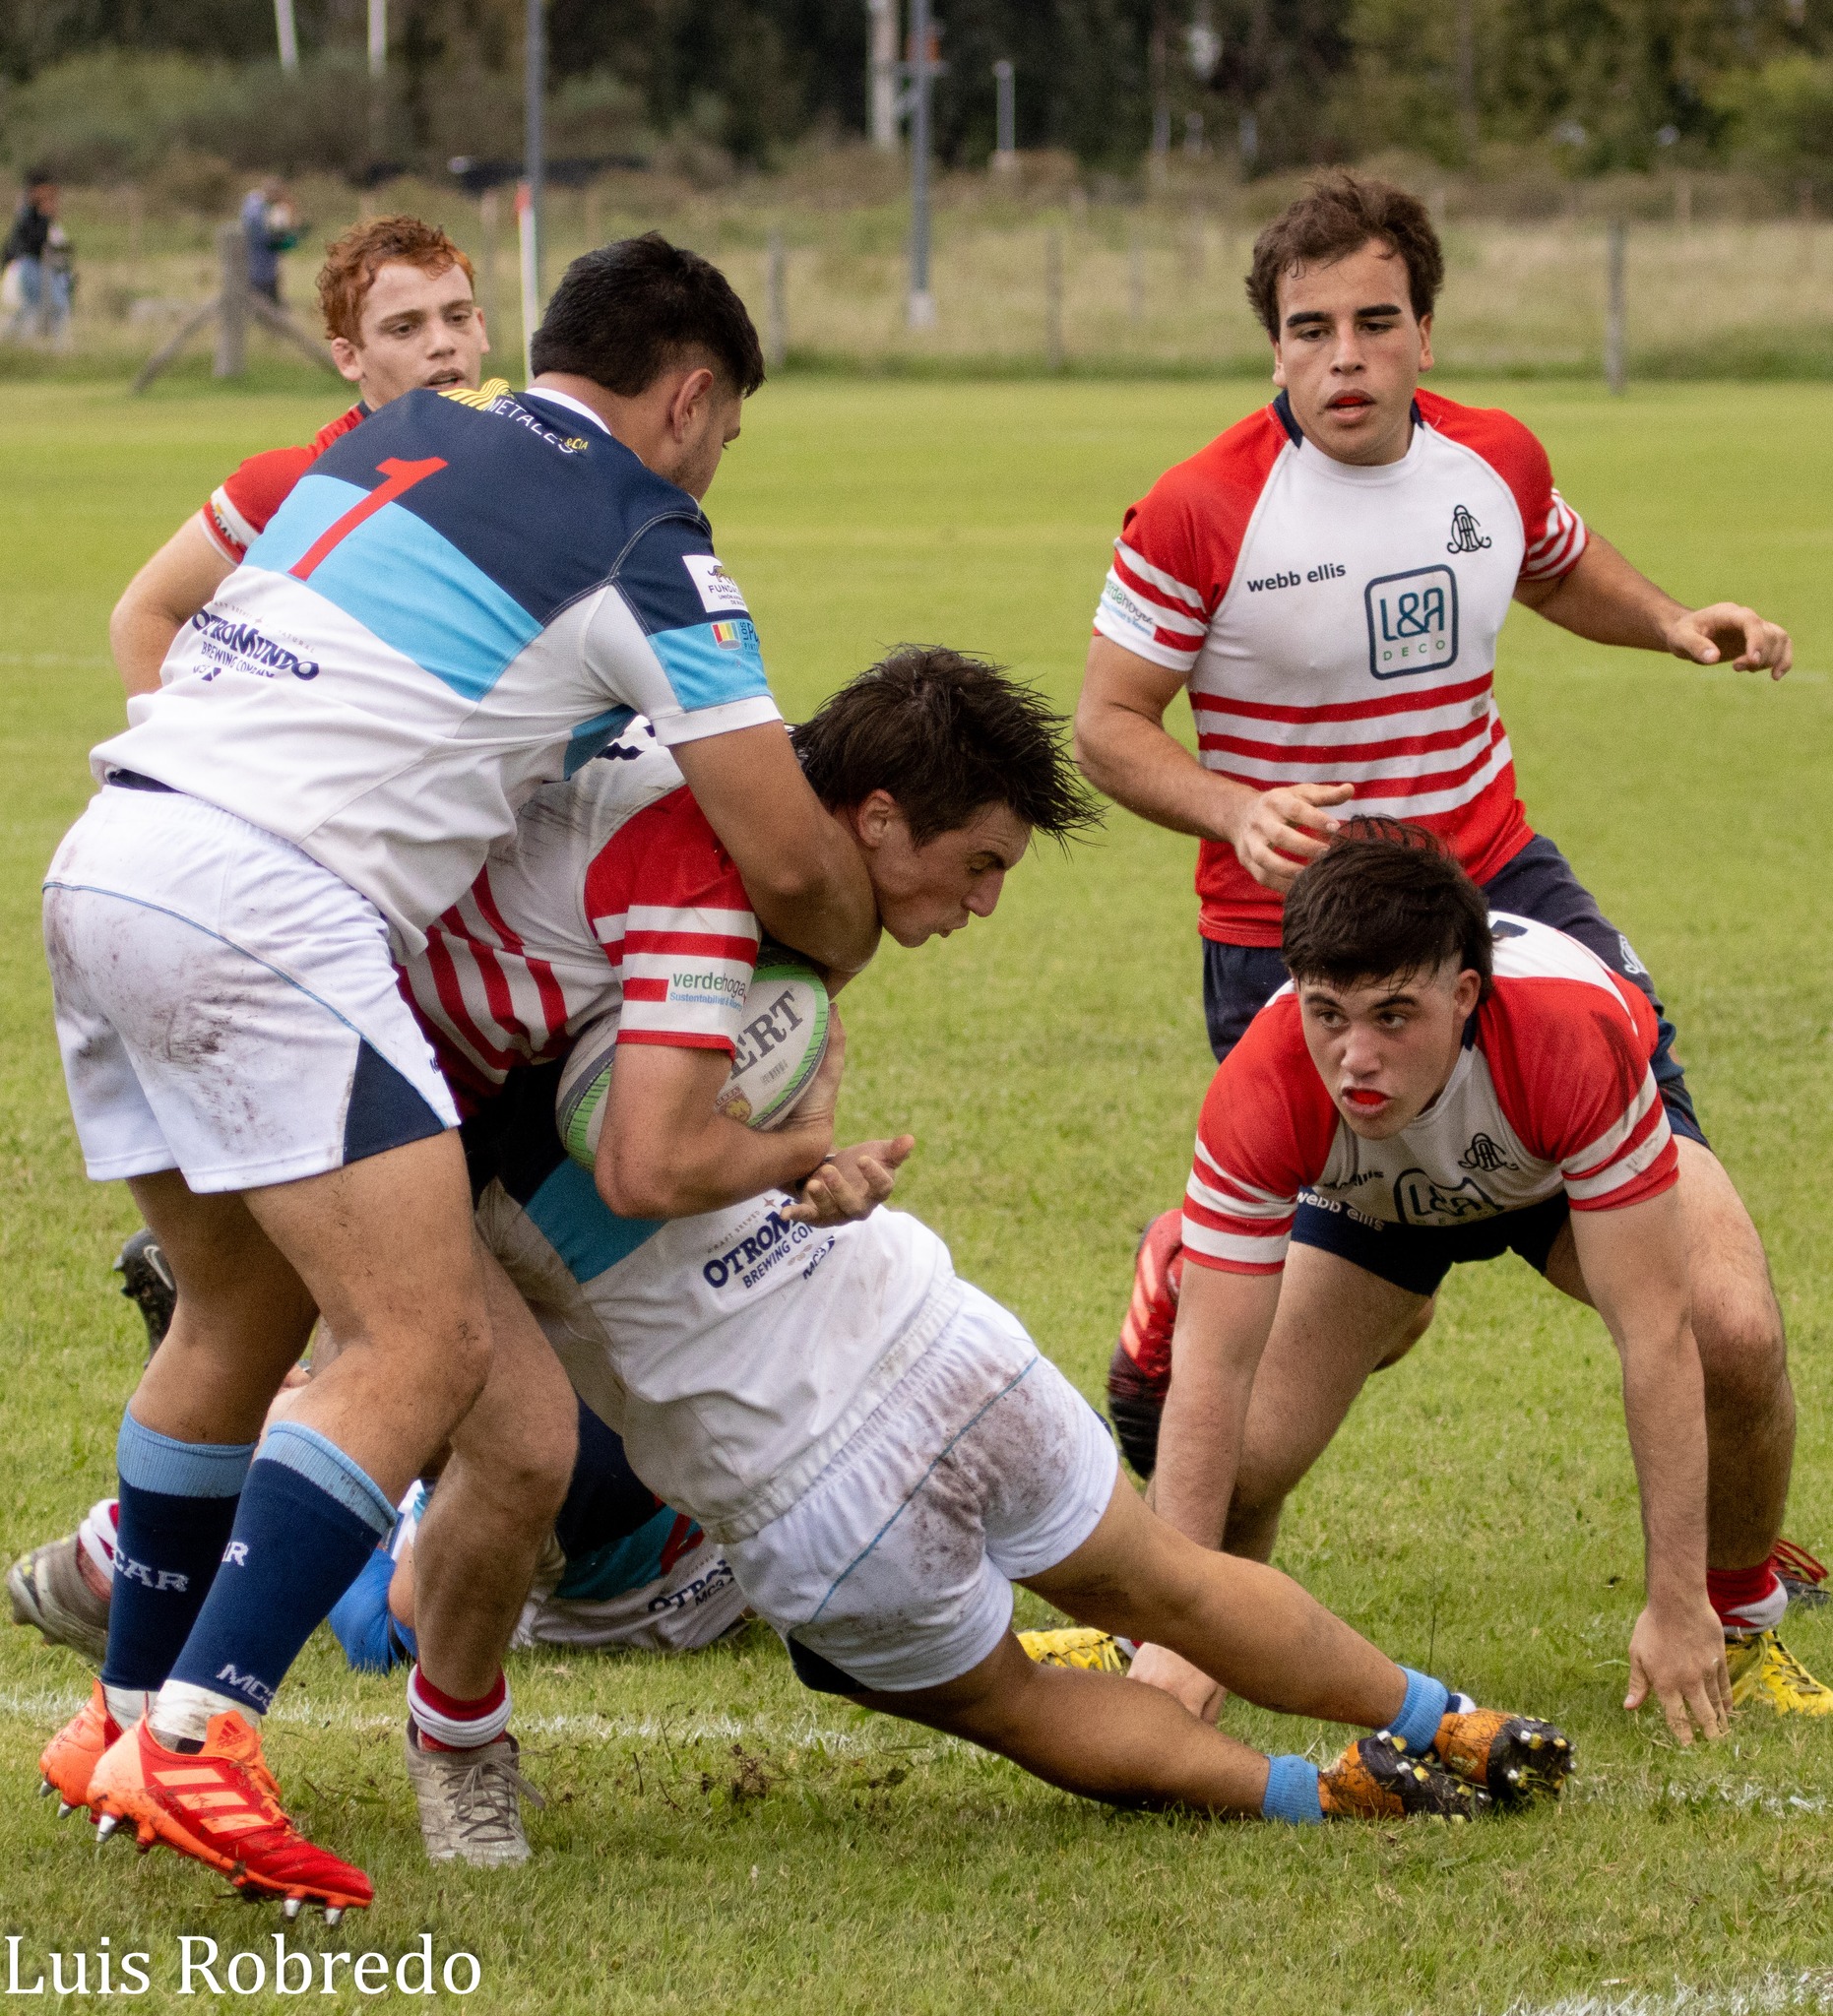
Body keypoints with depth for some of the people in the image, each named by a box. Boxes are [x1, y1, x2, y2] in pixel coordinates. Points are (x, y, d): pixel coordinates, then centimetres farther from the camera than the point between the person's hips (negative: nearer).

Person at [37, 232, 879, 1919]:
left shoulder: (392, 442, 21)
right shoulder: (644, 547, 1)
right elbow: (790, 860, 1)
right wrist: (841, 962, 25)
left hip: (107, 863, 8)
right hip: (266, 912, -8)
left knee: (244, 1313, 23)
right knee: (425, 1344, -9)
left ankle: (130, 1718, 31)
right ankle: (199, 1738, -20)